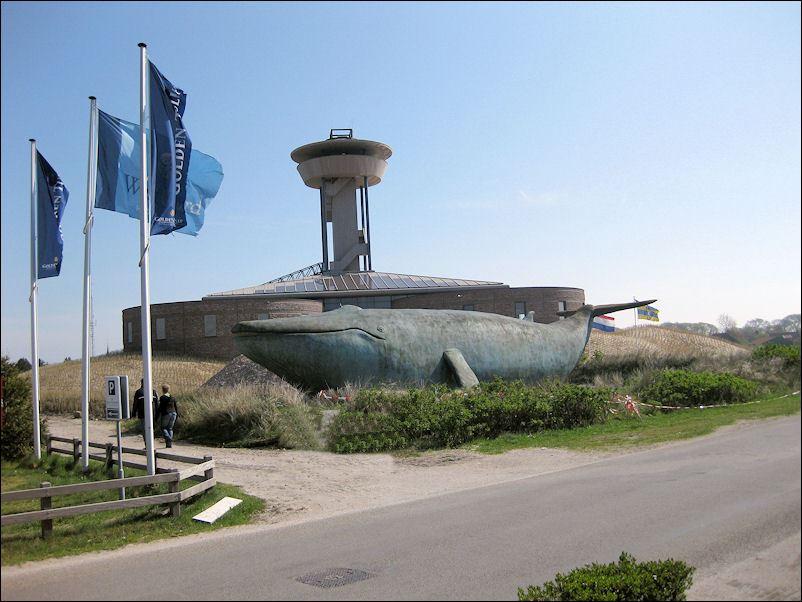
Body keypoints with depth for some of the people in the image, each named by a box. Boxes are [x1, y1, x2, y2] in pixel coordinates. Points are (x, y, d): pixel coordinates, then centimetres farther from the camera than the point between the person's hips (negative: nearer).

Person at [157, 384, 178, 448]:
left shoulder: (162, 398, -7)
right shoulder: (172, 397, 8)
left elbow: (160, 407, -9)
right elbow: (176, 406, 10)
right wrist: (177, 414, 17)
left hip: (166, 414, -5)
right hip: (173, 413, 5)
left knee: (163, 428, 8)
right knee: (170, 428, 12)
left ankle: (168, 439, -14)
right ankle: (170, 443, 7)